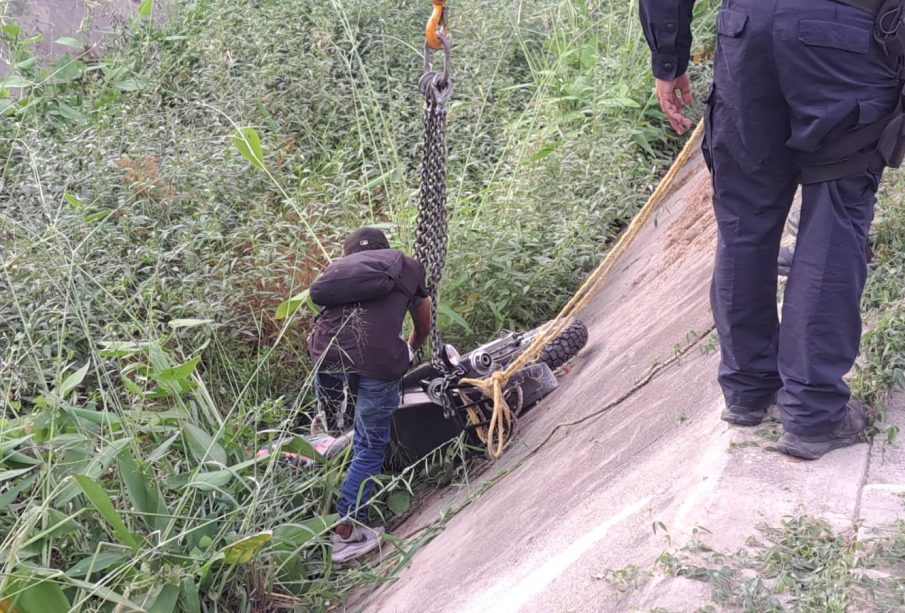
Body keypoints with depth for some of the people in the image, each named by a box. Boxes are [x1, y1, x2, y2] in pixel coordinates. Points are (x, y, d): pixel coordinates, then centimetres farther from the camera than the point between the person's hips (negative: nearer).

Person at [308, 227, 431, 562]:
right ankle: (346, 531, 5)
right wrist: (411, 349, 59)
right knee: (370, 447, 7)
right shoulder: (406, 266, 25)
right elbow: (424, 325, 38)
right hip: (378, 358, -3)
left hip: (327, 354, 3)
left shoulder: (338, 267, 30)